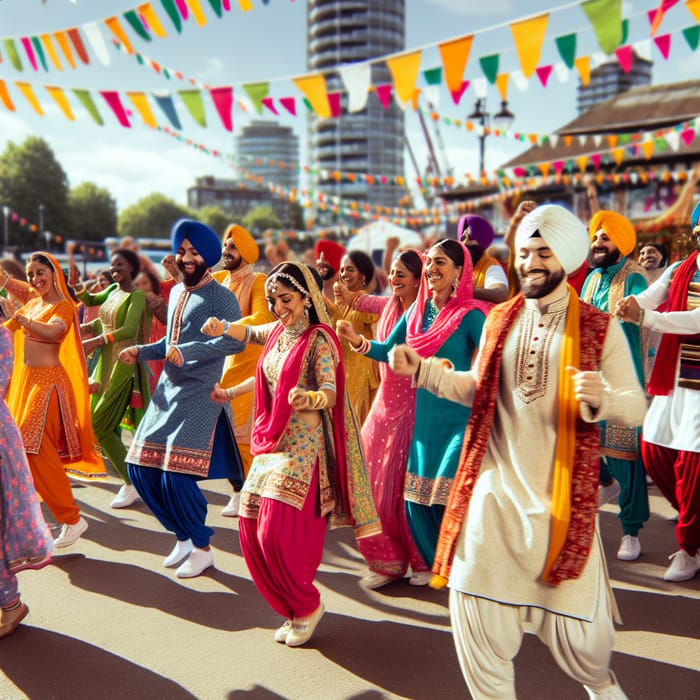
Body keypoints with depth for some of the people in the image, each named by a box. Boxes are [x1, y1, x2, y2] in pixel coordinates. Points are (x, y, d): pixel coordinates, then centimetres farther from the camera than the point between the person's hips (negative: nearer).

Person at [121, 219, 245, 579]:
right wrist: (141, 351, 10)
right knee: (141, 468, 6)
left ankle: (202, 548, 10)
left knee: (176, 475, -12)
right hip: (167, 392, 8)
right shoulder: (177, 292, 15)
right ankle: (183, 536, 25)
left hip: (199, 396, -8)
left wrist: (188, 352, -31)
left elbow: (237, 340, -25)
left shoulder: (220, 296, -9)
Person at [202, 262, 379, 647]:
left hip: (302, 446, -8)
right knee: (251, 530, 6)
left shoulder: (318, 338, -10)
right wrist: (222, 328, 21)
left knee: (278, 532, -14)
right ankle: (292, 608, 23)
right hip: (271, 444, 8)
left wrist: (310, 399, -41)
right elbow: (250, 333, 36)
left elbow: (331, 393, -21)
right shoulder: (277, 332, 12)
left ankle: (307, 605, 11)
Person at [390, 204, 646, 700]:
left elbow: (635, 407, -7)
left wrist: (601, 399, -29)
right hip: (496, 488, 3)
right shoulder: (499, 321, 7)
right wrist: (422, 370, 5)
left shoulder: (600, 329, -4)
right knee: (476, 608, 3)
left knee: (573, 628, 5)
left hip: (562, 500, -3)